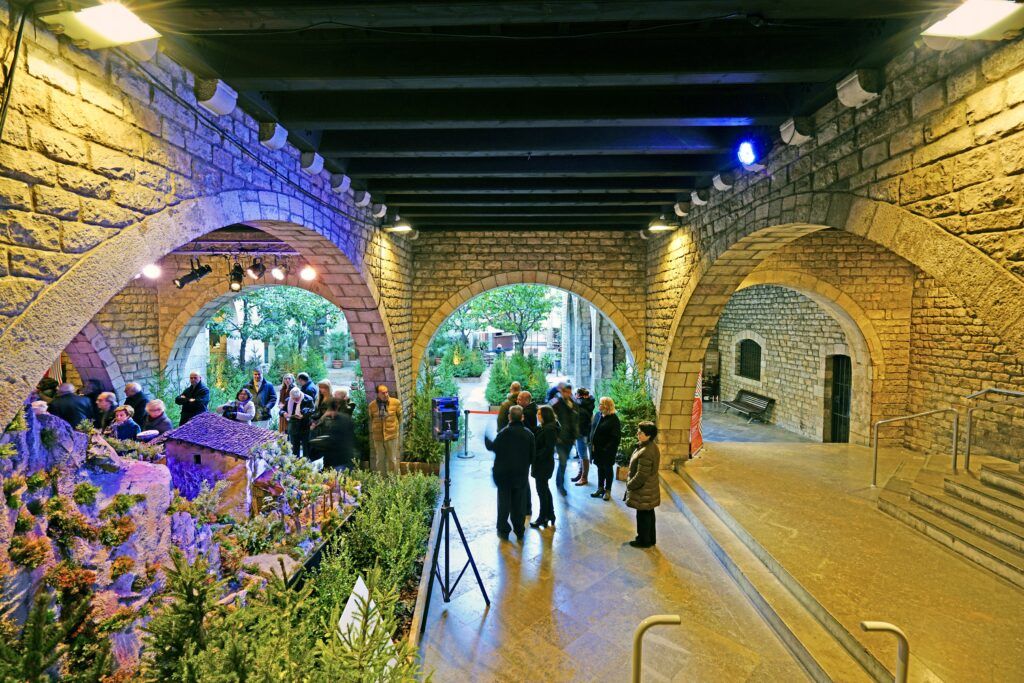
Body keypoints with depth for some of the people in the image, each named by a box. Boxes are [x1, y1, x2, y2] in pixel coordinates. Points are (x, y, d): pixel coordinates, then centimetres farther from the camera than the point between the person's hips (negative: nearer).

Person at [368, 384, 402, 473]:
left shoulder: (395, 403, -6)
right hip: (377, 437, 1)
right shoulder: (372, 405, -2)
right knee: (379, 460, 12)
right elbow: (371, 419, 14)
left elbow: (400, 417, 7)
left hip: (391, 436, -1)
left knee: (392, 459, 8)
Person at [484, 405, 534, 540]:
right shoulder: (529, 434, -7)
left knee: (504, 503, 12)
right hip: (522, 475, 2)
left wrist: (485, 438, 15)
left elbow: (492, 447, -4)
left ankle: (503, 530, 19)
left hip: (504, 474, -2)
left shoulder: (504, 433, -17)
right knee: (519, 504, 14)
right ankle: (519, 531, 21)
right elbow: (533, 455, -1)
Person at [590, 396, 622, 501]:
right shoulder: (598, 415, 4)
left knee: (607, 469, 9)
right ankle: (600, 488, 31)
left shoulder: (613, 419, -16)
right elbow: (593, 429, 10)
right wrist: (592, 443, 2)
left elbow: (616, 437, -16)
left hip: (607, 450, -6)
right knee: (600, 468, 17)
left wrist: (608, 448, -20)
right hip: (597, 448, 6)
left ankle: (608, 490, 23)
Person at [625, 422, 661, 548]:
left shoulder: (646, 452, -30)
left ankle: (644, 541, 24)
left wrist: (630, 485, -11)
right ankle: (651, 538, 36)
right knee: (649, 514, 21)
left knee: (643, 515, 8)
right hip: (650, 489, 9)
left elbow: (641, 475, -27)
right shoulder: (651, 447, 2)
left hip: (643, 491, -9)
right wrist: (631, 483, 14)